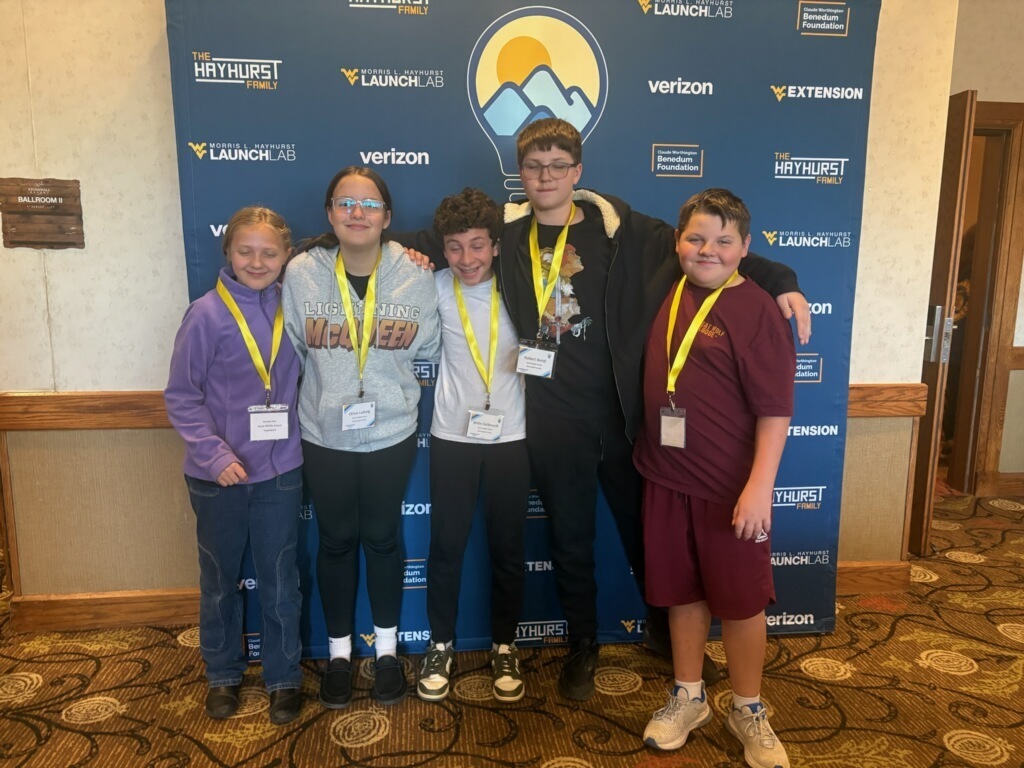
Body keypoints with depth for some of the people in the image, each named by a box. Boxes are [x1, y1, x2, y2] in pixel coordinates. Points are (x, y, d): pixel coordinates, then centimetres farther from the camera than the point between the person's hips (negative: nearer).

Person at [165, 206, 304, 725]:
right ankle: (222, 674, 37)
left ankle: (284, 677, 30)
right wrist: (215, 454, -19)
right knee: (220, 579, 16)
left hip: (280, 469, 2)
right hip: (218, 473, -1)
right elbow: (181, 397, -8)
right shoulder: (207, 314, -11)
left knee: (280, 578, 11)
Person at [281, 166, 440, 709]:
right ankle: (338, 650, 35)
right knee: (336, 541, 15)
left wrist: (389, 386, -1)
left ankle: (387, 648, 36)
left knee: (382, 538, 15)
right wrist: (329, 388, 2)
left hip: (391, 432, 0)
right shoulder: (302, 271, -11)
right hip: (324, 434, 0)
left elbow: (425, 349, 2)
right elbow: (291, 349, 0)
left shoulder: (414, 275, -11)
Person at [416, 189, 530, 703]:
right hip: (452, 435, 0)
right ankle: (440, 645, 29)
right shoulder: (437, 288, -3)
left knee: (508, 546, 11)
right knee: (446, 545, 9)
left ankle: (504, 646, 30)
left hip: (510, 437, 0)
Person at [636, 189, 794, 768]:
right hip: (667, 478, 5)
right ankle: (688, 697, 37)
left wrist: (760, 487, -20)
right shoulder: (669, 293, 3)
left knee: (740, 598, 11)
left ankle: (749, 710, 33)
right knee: (682, 592, 17)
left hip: (731, 487, -5)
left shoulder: (756, 311, -13)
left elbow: (775, 409, -15)